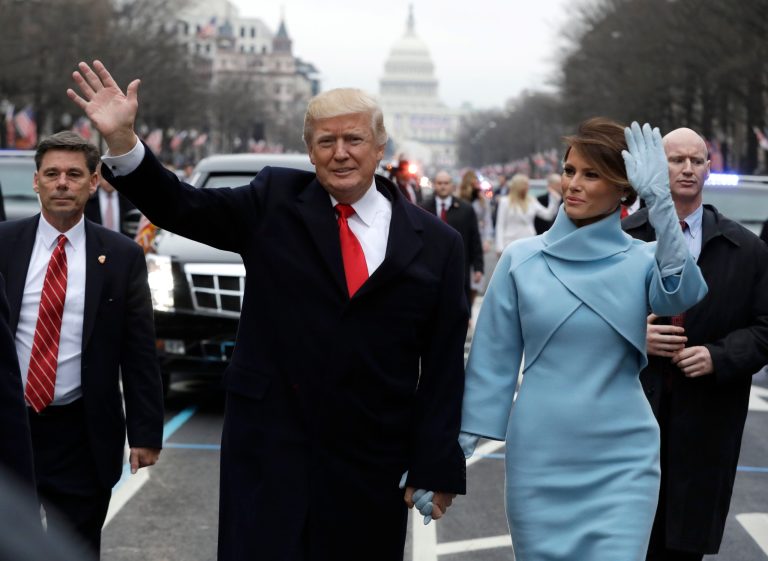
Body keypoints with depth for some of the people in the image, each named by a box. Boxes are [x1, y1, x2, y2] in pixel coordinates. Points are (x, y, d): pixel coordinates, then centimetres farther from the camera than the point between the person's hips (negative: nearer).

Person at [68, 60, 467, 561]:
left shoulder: (437, 243, 1)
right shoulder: (276, 202, 2)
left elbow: (444, 367, 0)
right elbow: (182, 208, -3)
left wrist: (436, 471, -2)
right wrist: (121, 138, -19)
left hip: (373, 463, 1)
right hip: (270, 444, 0)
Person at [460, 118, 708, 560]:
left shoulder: (643, 261, -1)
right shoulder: (521, 259, 0)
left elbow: (682, 294, -24)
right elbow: (494, 358, 4)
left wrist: (661, 200, -34)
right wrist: (464, 441, 2)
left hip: (621, 462, -1)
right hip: (538, 460, 1)